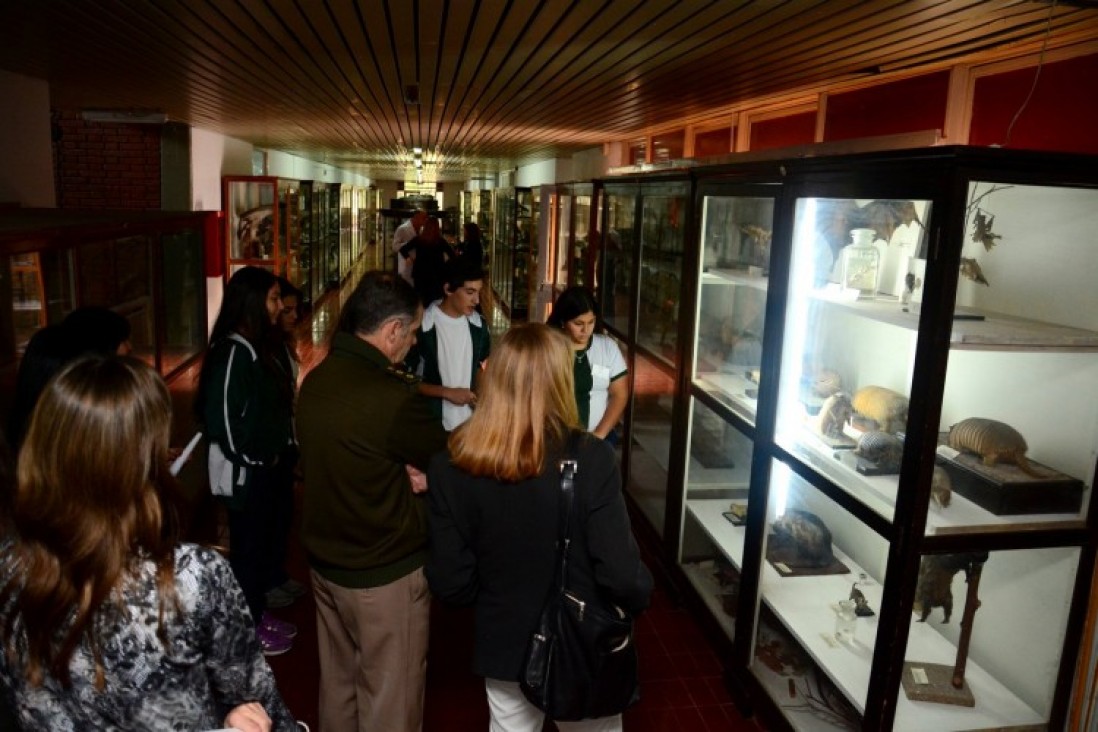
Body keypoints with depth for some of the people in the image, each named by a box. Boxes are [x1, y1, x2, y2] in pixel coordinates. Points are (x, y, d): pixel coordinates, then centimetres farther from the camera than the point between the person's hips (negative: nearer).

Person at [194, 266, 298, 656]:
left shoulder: (266, 344, 8)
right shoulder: (232, 351, -20)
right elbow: (222, 415, -23)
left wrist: (283, 453, 11)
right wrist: (255, 458, -14)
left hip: (272, 466, 8)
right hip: (245, 473, -8)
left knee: (270, 543, 19)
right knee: (249, 548, 7)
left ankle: (260, 613, 36)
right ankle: (247, 628, 24)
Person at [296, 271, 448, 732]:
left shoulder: (315, 381, -2)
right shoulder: (392, 395, -27)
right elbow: (447, 456, -11)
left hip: (325, 559, 8)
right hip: (386, 572, -8)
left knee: (338, 683, 24)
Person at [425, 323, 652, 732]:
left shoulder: (450, 467, -17)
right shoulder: (591, 459, -24)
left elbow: (450, 583, -10)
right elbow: (622, 575, -22)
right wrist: (640, 597, 1)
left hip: (503, 648, 2)